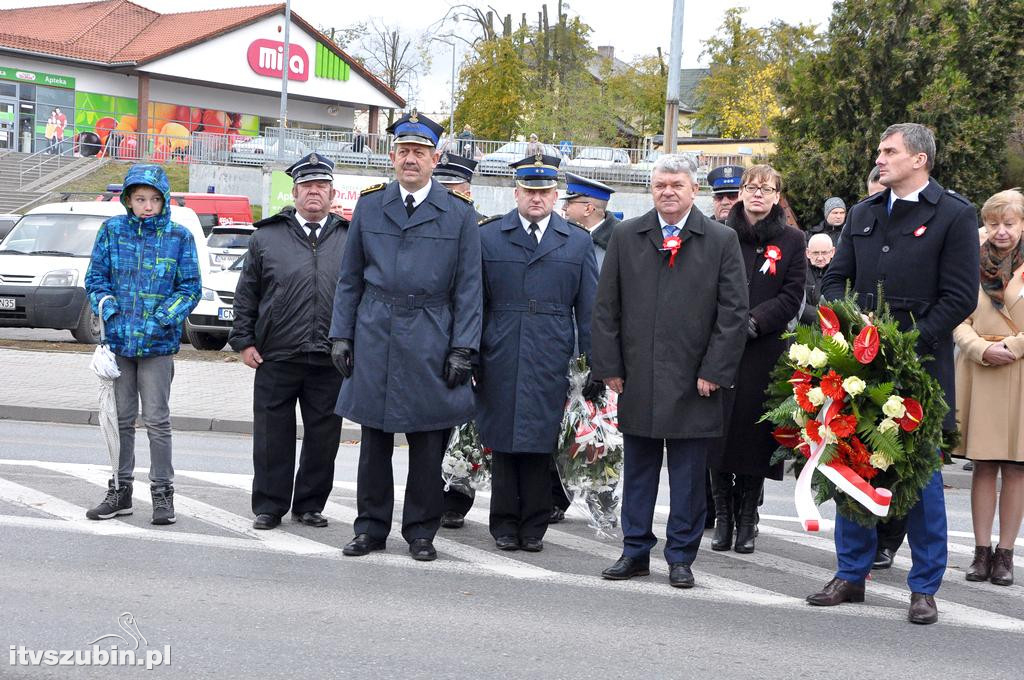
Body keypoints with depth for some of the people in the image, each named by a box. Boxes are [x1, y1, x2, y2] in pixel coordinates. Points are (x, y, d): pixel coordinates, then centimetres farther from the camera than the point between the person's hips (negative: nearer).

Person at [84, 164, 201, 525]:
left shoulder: (179, 236, -1)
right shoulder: (112, 230, 4)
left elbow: (190, 287, 0)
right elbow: (95, 278, 8)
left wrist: (161, 319, -12)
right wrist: (110, 312, -7)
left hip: (158, 343, -2)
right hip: (118, 339, 3)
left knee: (157, 420, -1)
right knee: (121, 419, 11)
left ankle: (162, 492, 8)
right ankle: (121, 491, 20)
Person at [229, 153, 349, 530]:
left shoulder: (349, 239, 8)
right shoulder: (267, 236, 6)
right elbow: (246, 294, 9)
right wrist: (243, 340, 3)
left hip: (331, 361, 1)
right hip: (275, 358, -1)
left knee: (323, 438, 7)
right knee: (272, 436, 4)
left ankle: (310, 505, 20)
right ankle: (269, 506, 15)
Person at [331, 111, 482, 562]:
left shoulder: (459, 214, 2)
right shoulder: (369, 206, 8)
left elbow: (468, 288, 1)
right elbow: (350, 278, 11)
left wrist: (463, 349, -5)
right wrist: (341, 334, 5)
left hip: (430, 341, -2)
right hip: (374, 336, 2)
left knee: (428, 443, 3)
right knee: (374, 438, 7)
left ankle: (421, 531, 15)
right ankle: (371, 527, 18)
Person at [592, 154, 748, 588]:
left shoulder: (721, 241, 1)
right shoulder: (626, 236, 7)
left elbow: (733, 312, -1)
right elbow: (606, 307, 7)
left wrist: (715, 370, -7)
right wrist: (609, 366, 1)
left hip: (693, 381, -2)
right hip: (637, 380, 2)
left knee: (689, 475, 4)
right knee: (638, 469, 10)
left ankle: (681, 557, 14)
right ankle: (635, 552, 19)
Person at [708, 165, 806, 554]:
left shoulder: (791, 241, 7)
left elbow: (791, 297, 0)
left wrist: (752, 322, -13)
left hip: (764, 352, -1)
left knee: (754, 436, 0)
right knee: (718, 434, 0)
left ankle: (747, 521, 11)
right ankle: (723, 518, 11)